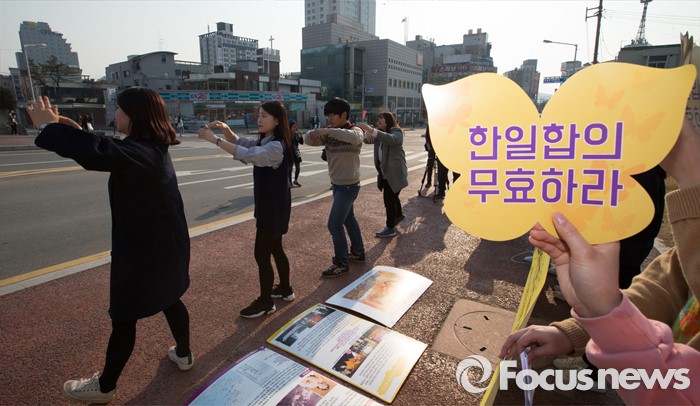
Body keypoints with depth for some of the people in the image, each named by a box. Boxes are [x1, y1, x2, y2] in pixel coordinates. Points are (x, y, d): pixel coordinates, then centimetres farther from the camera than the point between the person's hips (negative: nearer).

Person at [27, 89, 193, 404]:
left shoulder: (141, 152, -25)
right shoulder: (153, 147, 6)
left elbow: (97, 153, -43)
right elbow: (108, 150, 22)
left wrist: (50, 127, -26)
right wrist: (75, 131, 11)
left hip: (143, 249, -9)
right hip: (165, 243, 9)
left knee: (124, 317, 9)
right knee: (168, 299, 24)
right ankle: (183, 354, 42)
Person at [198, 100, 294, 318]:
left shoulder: (276, 146, -23)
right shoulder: (264, 141, 9)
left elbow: (247, 154, -34)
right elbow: (240, 141, 11)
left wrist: (214, 139, -32)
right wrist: (225, 129, -8)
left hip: (274, 208, -10)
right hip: (268, 206, 10)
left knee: (261, 255, 0)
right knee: (275, 249, 20)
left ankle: (265, 302, 16)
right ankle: (285, 289, 37)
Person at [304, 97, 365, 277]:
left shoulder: (355, 130, -14)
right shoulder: (329, 133, 5)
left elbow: (354, 137, -38)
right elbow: (308, 140, 1)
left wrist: (329, 131, -37)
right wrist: (314, 133, -21)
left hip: (348, 185, -8)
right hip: (337, 184, 8)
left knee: (334, 224, -7)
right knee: (348, 219, 19)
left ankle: (341, 263, 6)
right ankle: (358, 252, 36)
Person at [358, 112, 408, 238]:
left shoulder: (396, 132, -11)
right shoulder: (379, 134, 15)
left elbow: (391, 139, -34)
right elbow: (369, 139, 3)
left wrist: (371, 130, -44)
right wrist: (367, 134, -23)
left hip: (395, 172, -8)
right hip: (384, 172, 8)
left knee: (389, 200, -10)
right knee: (392, 196, 23)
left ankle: (391, 228, -1)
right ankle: (399, 215, 47)